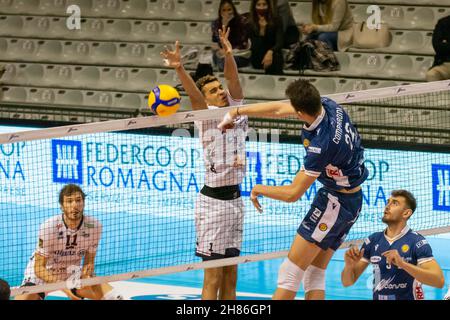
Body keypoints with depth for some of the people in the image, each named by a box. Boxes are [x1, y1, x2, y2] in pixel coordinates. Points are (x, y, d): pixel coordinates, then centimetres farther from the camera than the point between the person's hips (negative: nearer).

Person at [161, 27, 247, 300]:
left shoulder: (236, 111, 8)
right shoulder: (205, 116, -5)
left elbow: (234, 80, -9)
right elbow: (193, 92, -24)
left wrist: (229, 55, -27)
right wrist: (179, 68, -43)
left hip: (235, 198, 6)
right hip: (213, 199, -6)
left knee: (231, 276, 8)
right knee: (213, 277, -6)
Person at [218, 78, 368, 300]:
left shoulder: (321, 145, -30)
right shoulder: (327, 105, -7)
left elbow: (293, 193, -21)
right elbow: (279, 109, 10)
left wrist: (259, 189, -3)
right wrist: (237, 112, 16)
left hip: (335, 202, -9)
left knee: (290, 272, -6)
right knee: (314, 274, 10)